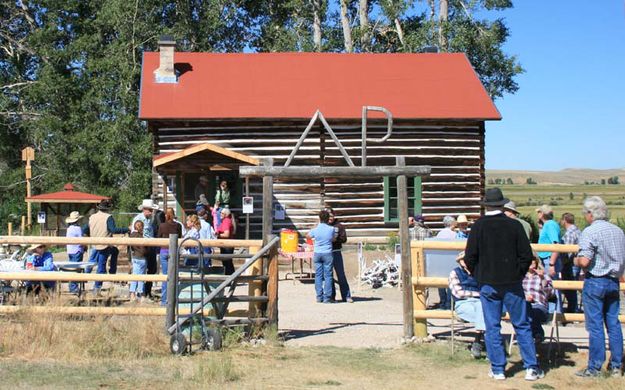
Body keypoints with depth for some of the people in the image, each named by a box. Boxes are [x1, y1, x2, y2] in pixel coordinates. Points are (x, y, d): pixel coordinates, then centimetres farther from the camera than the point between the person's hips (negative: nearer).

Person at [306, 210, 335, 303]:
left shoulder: (315, 230, -4)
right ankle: (327, 297, 0)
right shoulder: (331, 229, -7)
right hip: (328, 254, -2)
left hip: (317, 254, 2)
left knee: (318, 275, 8)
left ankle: (319, 297, 8)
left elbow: (308, 236, 15)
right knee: (328, 276, 2)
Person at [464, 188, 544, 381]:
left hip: (488, 285, 0)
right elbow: (527, 255, -3)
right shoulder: (514, 225, -4)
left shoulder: (478, 227, -5)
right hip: (512, 284, 0)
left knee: (492, 327, 7)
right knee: (522, 326, 8)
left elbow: (469, 257, -5)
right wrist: (519, 274, 12)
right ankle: (531, 368, 9)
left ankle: (498, 369, 9)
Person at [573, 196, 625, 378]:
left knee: (595, 325, -2)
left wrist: (576, 260, -2)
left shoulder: (590, 232, -15)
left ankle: (594, 367, 2)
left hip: (595, 282, -6)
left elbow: (584, 261, -22)